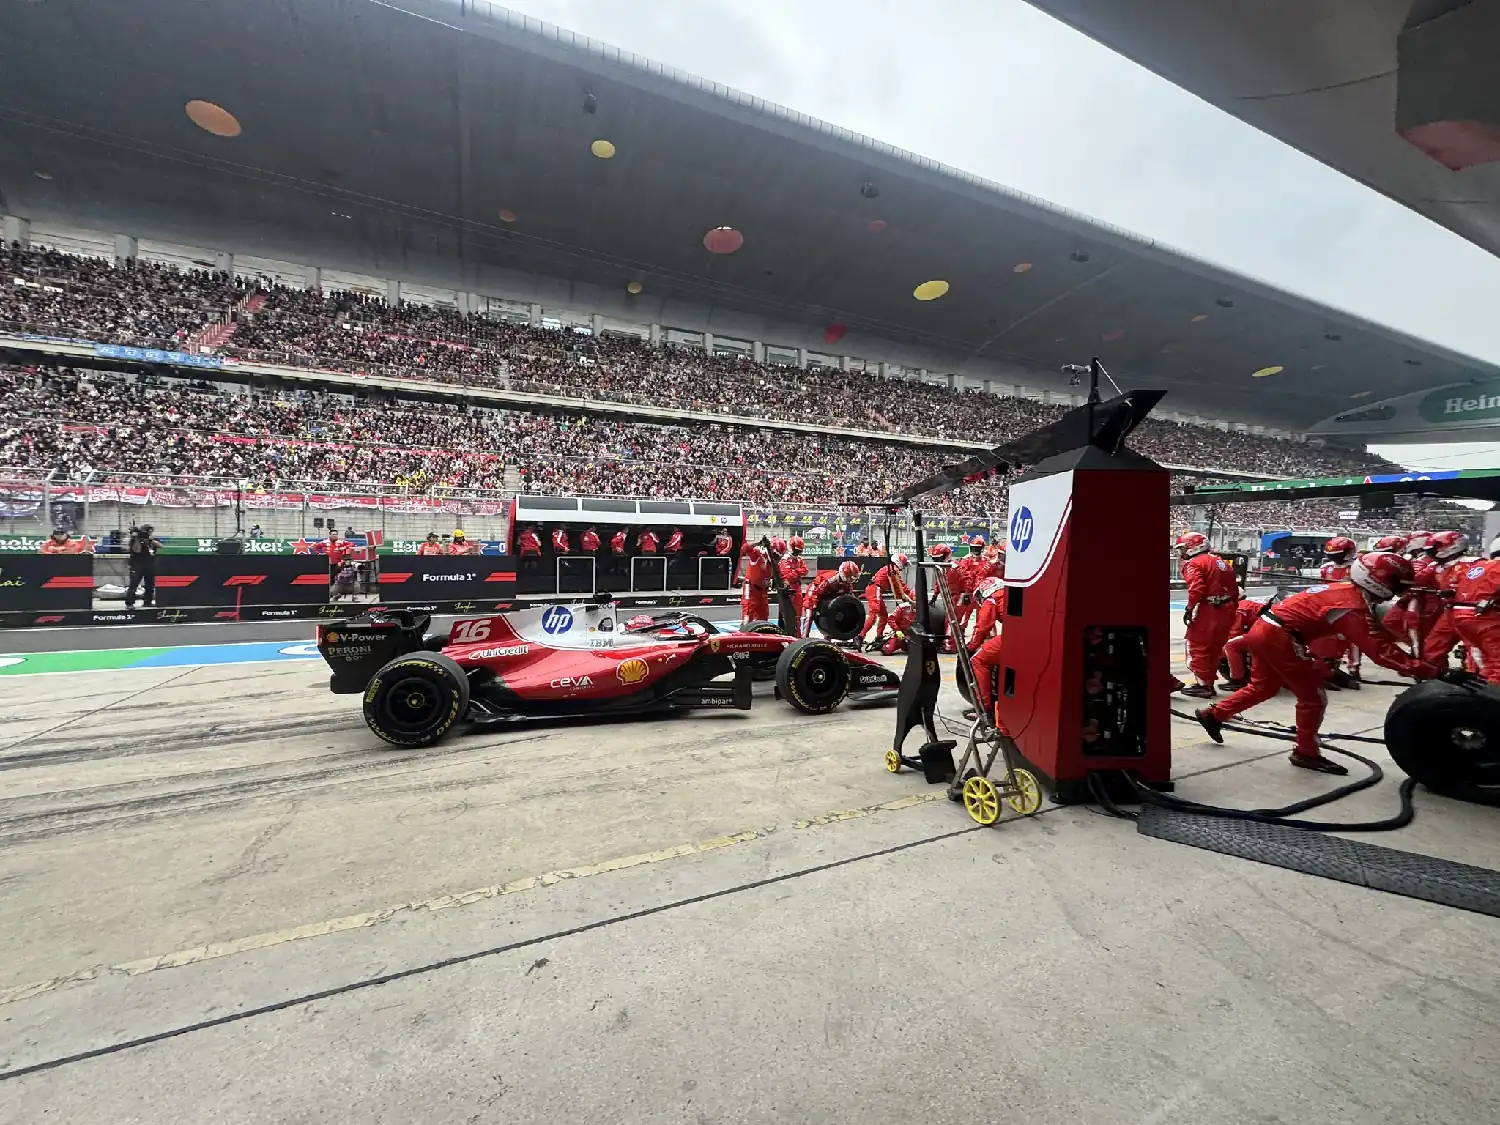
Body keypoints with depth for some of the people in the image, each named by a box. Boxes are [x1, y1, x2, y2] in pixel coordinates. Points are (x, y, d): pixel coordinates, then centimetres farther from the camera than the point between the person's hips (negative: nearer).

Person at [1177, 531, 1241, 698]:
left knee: (1198, 647, 0)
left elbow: (1196, 589, -22)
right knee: (1215, 647, 16)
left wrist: (1190, 609, -16)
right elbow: (1235, 589, 19)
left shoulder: (1193, 563, -9)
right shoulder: (1221, 562, 18)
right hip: (1226, 610, 9)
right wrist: (1232, 609, 24)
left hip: (1207, 611, -9)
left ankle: (1203, 685, 1)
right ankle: (1209, 682, 24)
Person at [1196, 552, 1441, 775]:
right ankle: (1306, 753, 14)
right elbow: (1380, 650, -16)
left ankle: (1214, 714, 29)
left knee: (1263, 687, 24)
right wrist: (1423, 669, -14)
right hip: (1279, 637, -9)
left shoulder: (1343, 589, 14)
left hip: (1263, 629, 9)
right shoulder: (1354, 606, -13)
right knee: (1314, 696, 3)